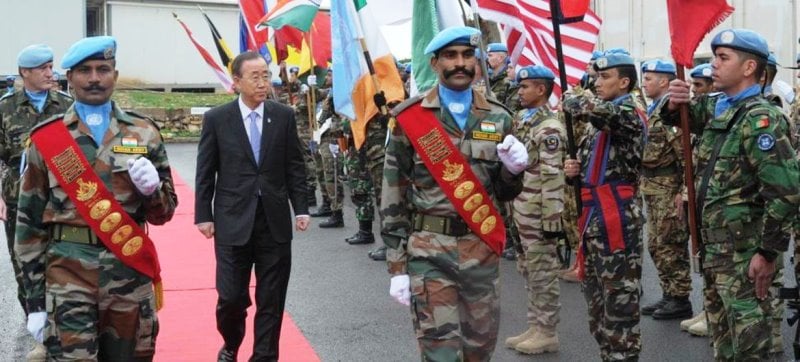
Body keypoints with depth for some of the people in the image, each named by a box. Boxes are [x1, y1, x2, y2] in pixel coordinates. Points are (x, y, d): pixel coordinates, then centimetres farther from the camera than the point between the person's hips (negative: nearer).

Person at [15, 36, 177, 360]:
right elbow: (30, 221, 3)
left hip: (131, 274, 2)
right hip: (68, 276, -2)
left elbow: (164, 212, 11)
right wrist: (34, 300, 1)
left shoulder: (144, 134, 5)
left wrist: (152, 189, -13)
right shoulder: (46, 138, 2)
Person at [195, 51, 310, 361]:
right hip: (233, 220, -1)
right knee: (231, 297, 2)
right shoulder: (216, 119, -1)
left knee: (271, 300, 6)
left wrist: (300, 208, 2)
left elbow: (295, 167, 7)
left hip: (275, 220, 2)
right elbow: (205, 172, 2)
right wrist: (203, 215, -1)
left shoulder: (284, 116, 3)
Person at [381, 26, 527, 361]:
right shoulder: (409, 119, -4)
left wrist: (513, 170, -9)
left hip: (482, 249, 3)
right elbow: (393, 197, -2)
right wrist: (397, 266, -5)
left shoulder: (498, 119, 6)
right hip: (428, 251, -3)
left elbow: (506, 193, 14)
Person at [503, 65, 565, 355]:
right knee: (529, 269, 16)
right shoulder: (522, 120, 12)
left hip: (538, 213, -9)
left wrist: (552, 219, -22)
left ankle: (547, 333, 11)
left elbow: (553, 178, -20)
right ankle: (535, 327, 26)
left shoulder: (549, 128, -16)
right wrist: (513, 206, 19)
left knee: (543, 271, 1)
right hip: (522, 210, 9)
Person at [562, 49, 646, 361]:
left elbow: (590, 108, -31)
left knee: (619, 299, -4)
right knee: (597, 298, 16)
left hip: (617, 219, -9)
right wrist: (573, 170, 2)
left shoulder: (629, 115, -11)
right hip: (592, 216, 10)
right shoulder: (598, 121, 18)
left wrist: (570, 101, -9)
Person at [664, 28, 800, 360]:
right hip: (714, 243, 9)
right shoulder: (716, 107, 9)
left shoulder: (759, 119, -17)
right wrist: (675, 104, -5)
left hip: (744, 251, -9)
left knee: (747, 334, -2)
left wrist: (768, 251, -22)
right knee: (721, 328, 20)